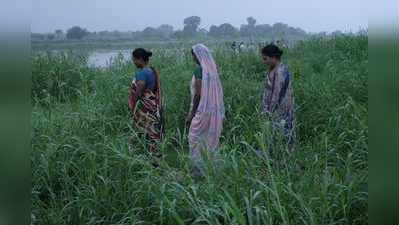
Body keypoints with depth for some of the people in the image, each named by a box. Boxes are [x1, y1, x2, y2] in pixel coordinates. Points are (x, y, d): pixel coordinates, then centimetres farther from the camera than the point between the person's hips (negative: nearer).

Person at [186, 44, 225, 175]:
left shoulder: (199, 70, -15)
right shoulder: (212, 68, 7)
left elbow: (198, 94, -18)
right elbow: (216, 92, 11)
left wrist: (191, 114, -12)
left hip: (202, 110, -8)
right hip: (214, 110, 8)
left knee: (195, 139, 3)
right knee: (210, 139, 14)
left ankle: (199, 169, 5)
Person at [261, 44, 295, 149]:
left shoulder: (280, 72, -22)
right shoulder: (273, 69, 7)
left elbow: (277, 95, -21)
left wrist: (269, 112, -15)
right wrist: (265, 109, 12)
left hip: (280, 112, -9)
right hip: (274, 110, 9)